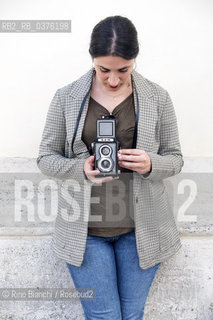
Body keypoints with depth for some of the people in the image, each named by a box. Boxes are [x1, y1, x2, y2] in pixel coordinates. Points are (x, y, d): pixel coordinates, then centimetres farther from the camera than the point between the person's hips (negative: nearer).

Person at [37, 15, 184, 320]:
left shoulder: (157, 98, -1)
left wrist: (150, 164, -18)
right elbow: (46, 157, 2)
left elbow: (175, 158, 4)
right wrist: (81, 169, -19)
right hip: (85, 228, 0)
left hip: (141, 227, 1)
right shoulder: (66, 98, -2)